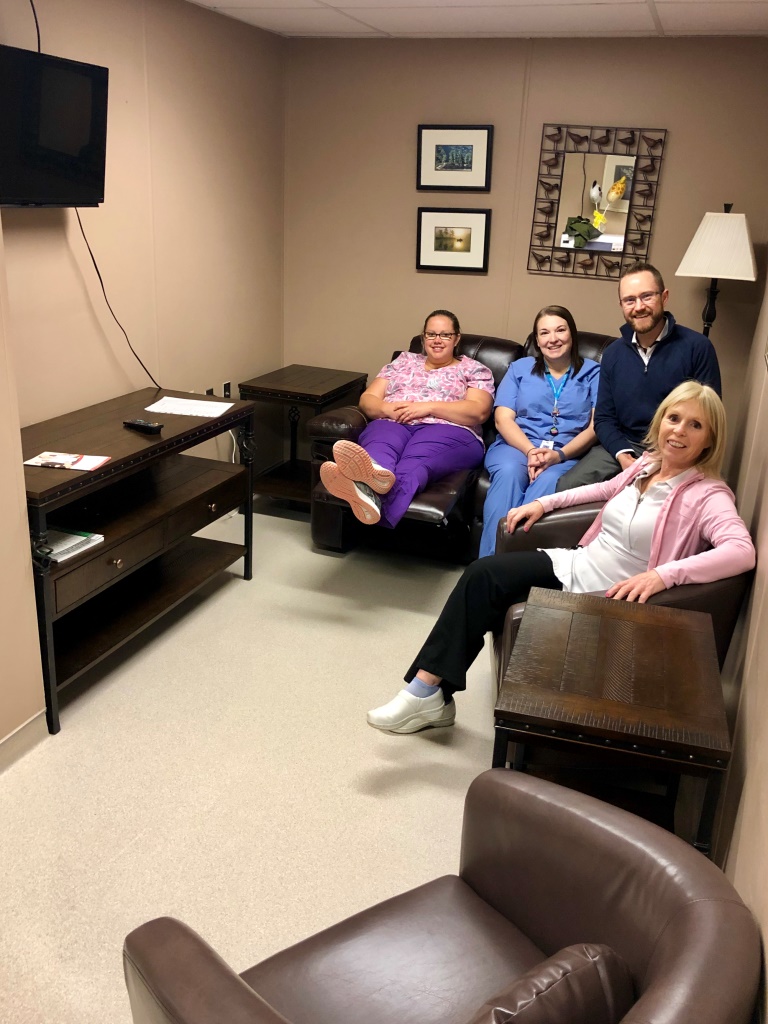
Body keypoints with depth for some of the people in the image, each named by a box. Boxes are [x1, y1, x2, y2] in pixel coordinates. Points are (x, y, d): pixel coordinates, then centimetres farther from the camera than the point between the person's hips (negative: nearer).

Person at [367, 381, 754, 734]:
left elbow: (742, 551, -31)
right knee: (483, 574, -11)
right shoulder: (646, 464, 7)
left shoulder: (707, 495, -15)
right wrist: (543, 502, 19)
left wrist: (661, 574, -41)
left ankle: (429, 693, 0)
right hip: (574, 564, 7)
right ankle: (426, 691, -5)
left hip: (606, 601, -7)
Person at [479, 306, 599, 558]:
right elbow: (503, 418, 6)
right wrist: (530, 450, -14)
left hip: (567, 455, -1)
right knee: (509, 472, -35)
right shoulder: (519, 368, 18)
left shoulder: (592, 373, 14)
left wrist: (559, 455, -16)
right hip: (517, 446, 1)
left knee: (548, 481, -36)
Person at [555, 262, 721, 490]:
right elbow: (604, 418, 10)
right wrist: (623, 455, -11)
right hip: (622, 447, 4)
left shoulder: (697, 347, -6)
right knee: (566, 488, -17)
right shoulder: (613, 353, 8)